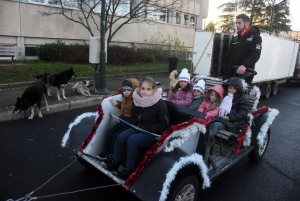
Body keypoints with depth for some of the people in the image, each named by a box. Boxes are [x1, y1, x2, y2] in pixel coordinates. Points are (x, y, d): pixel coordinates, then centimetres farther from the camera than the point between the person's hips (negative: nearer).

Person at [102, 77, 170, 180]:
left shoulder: (160, 104, -18)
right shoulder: (137, 100, -2)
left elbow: (165, 125, -16)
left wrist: (146, 128, -19)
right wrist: (136, 125, -4)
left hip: (153, 133, -6)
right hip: (139, 129, 6)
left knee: (132, 140, -26)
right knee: (121, 136, -16)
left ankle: (129, 169, -12)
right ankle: (115, 162, 2)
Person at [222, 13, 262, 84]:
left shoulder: (255, 37, 1)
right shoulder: (235, 39, 18)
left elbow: (256, 54, -15)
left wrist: (245, 65, -33)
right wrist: (225, 73, 9)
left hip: (245, 74, -5)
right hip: (230, 74, 5)